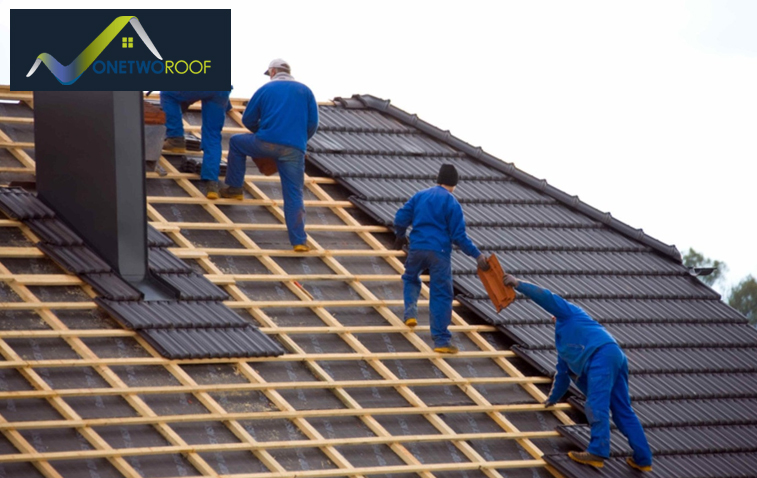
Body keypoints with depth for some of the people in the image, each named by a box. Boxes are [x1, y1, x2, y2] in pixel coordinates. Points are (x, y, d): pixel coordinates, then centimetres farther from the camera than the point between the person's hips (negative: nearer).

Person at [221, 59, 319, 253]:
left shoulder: (266, 89, 11)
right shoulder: (305, 91, 15)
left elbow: (248, 120, 14)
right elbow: (313, 124, 12)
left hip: (266, 143, -1)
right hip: (295, 149, 1)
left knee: (236, 142, 27)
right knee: (294, 195, 2)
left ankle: (235, 188, 28)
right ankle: (299, 240, -8)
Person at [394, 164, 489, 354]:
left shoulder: (420, 196, 9)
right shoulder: (452, 203, -3)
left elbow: (400, 219, 8)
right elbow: (459, 236, -8)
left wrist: (400, 237, 28)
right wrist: (477, 255, -4)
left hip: (417, 248, 3)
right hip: (439, 252, -3)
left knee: (410, 278, 33)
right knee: (441, 295, 1)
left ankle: (410, 314, 16)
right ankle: (441, 341, 0)